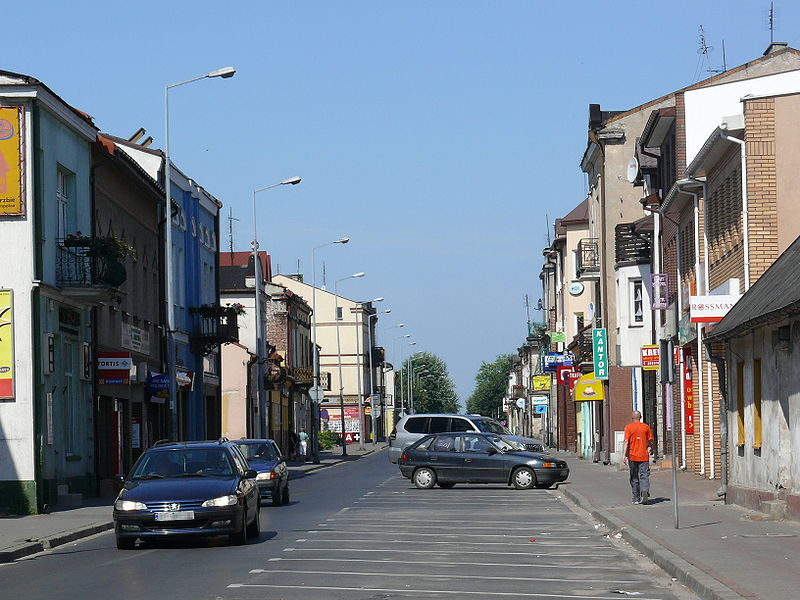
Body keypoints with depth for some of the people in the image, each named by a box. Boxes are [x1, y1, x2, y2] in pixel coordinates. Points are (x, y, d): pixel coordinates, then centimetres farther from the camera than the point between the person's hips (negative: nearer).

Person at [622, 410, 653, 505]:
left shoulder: (628, 427, -2)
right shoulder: (646, 426, 4)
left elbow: (626, 441, -10)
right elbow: (650, 441, 7)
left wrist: (624, 455, -12)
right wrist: (650, 450, 24)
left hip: (632, 456, -1)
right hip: (644, 457, 1)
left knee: (634, 478, 9)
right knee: (644, 476, -1)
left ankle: (636, 498, 13)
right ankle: (645, 491, -28)